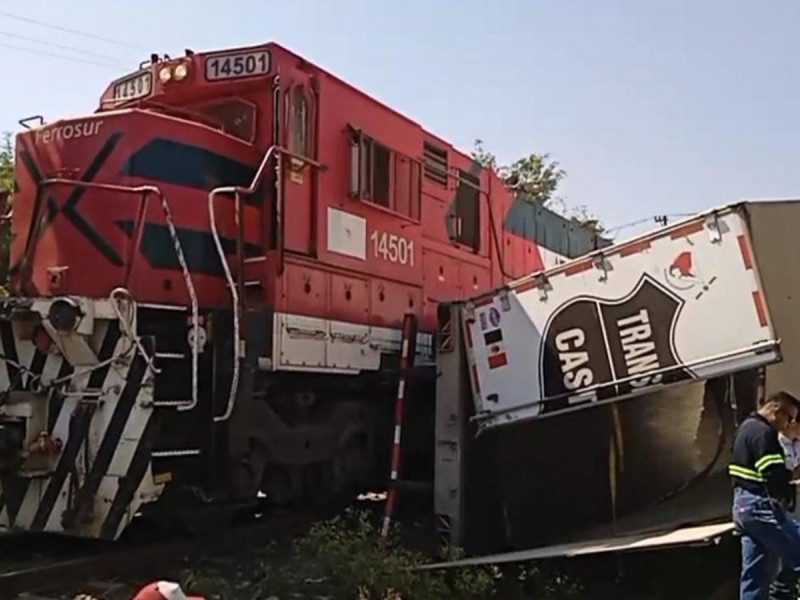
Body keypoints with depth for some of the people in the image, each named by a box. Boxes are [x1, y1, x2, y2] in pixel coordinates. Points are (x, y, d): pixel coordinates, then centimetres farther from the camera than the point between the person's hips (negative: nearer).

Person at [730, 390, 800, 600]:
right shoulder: (764, 433, -15)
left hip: (743, 504, 10)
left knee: (756, 572, 11)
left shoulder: (746, 428, 18)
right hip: (761, 507, -10)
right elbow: (775, 476, -23)